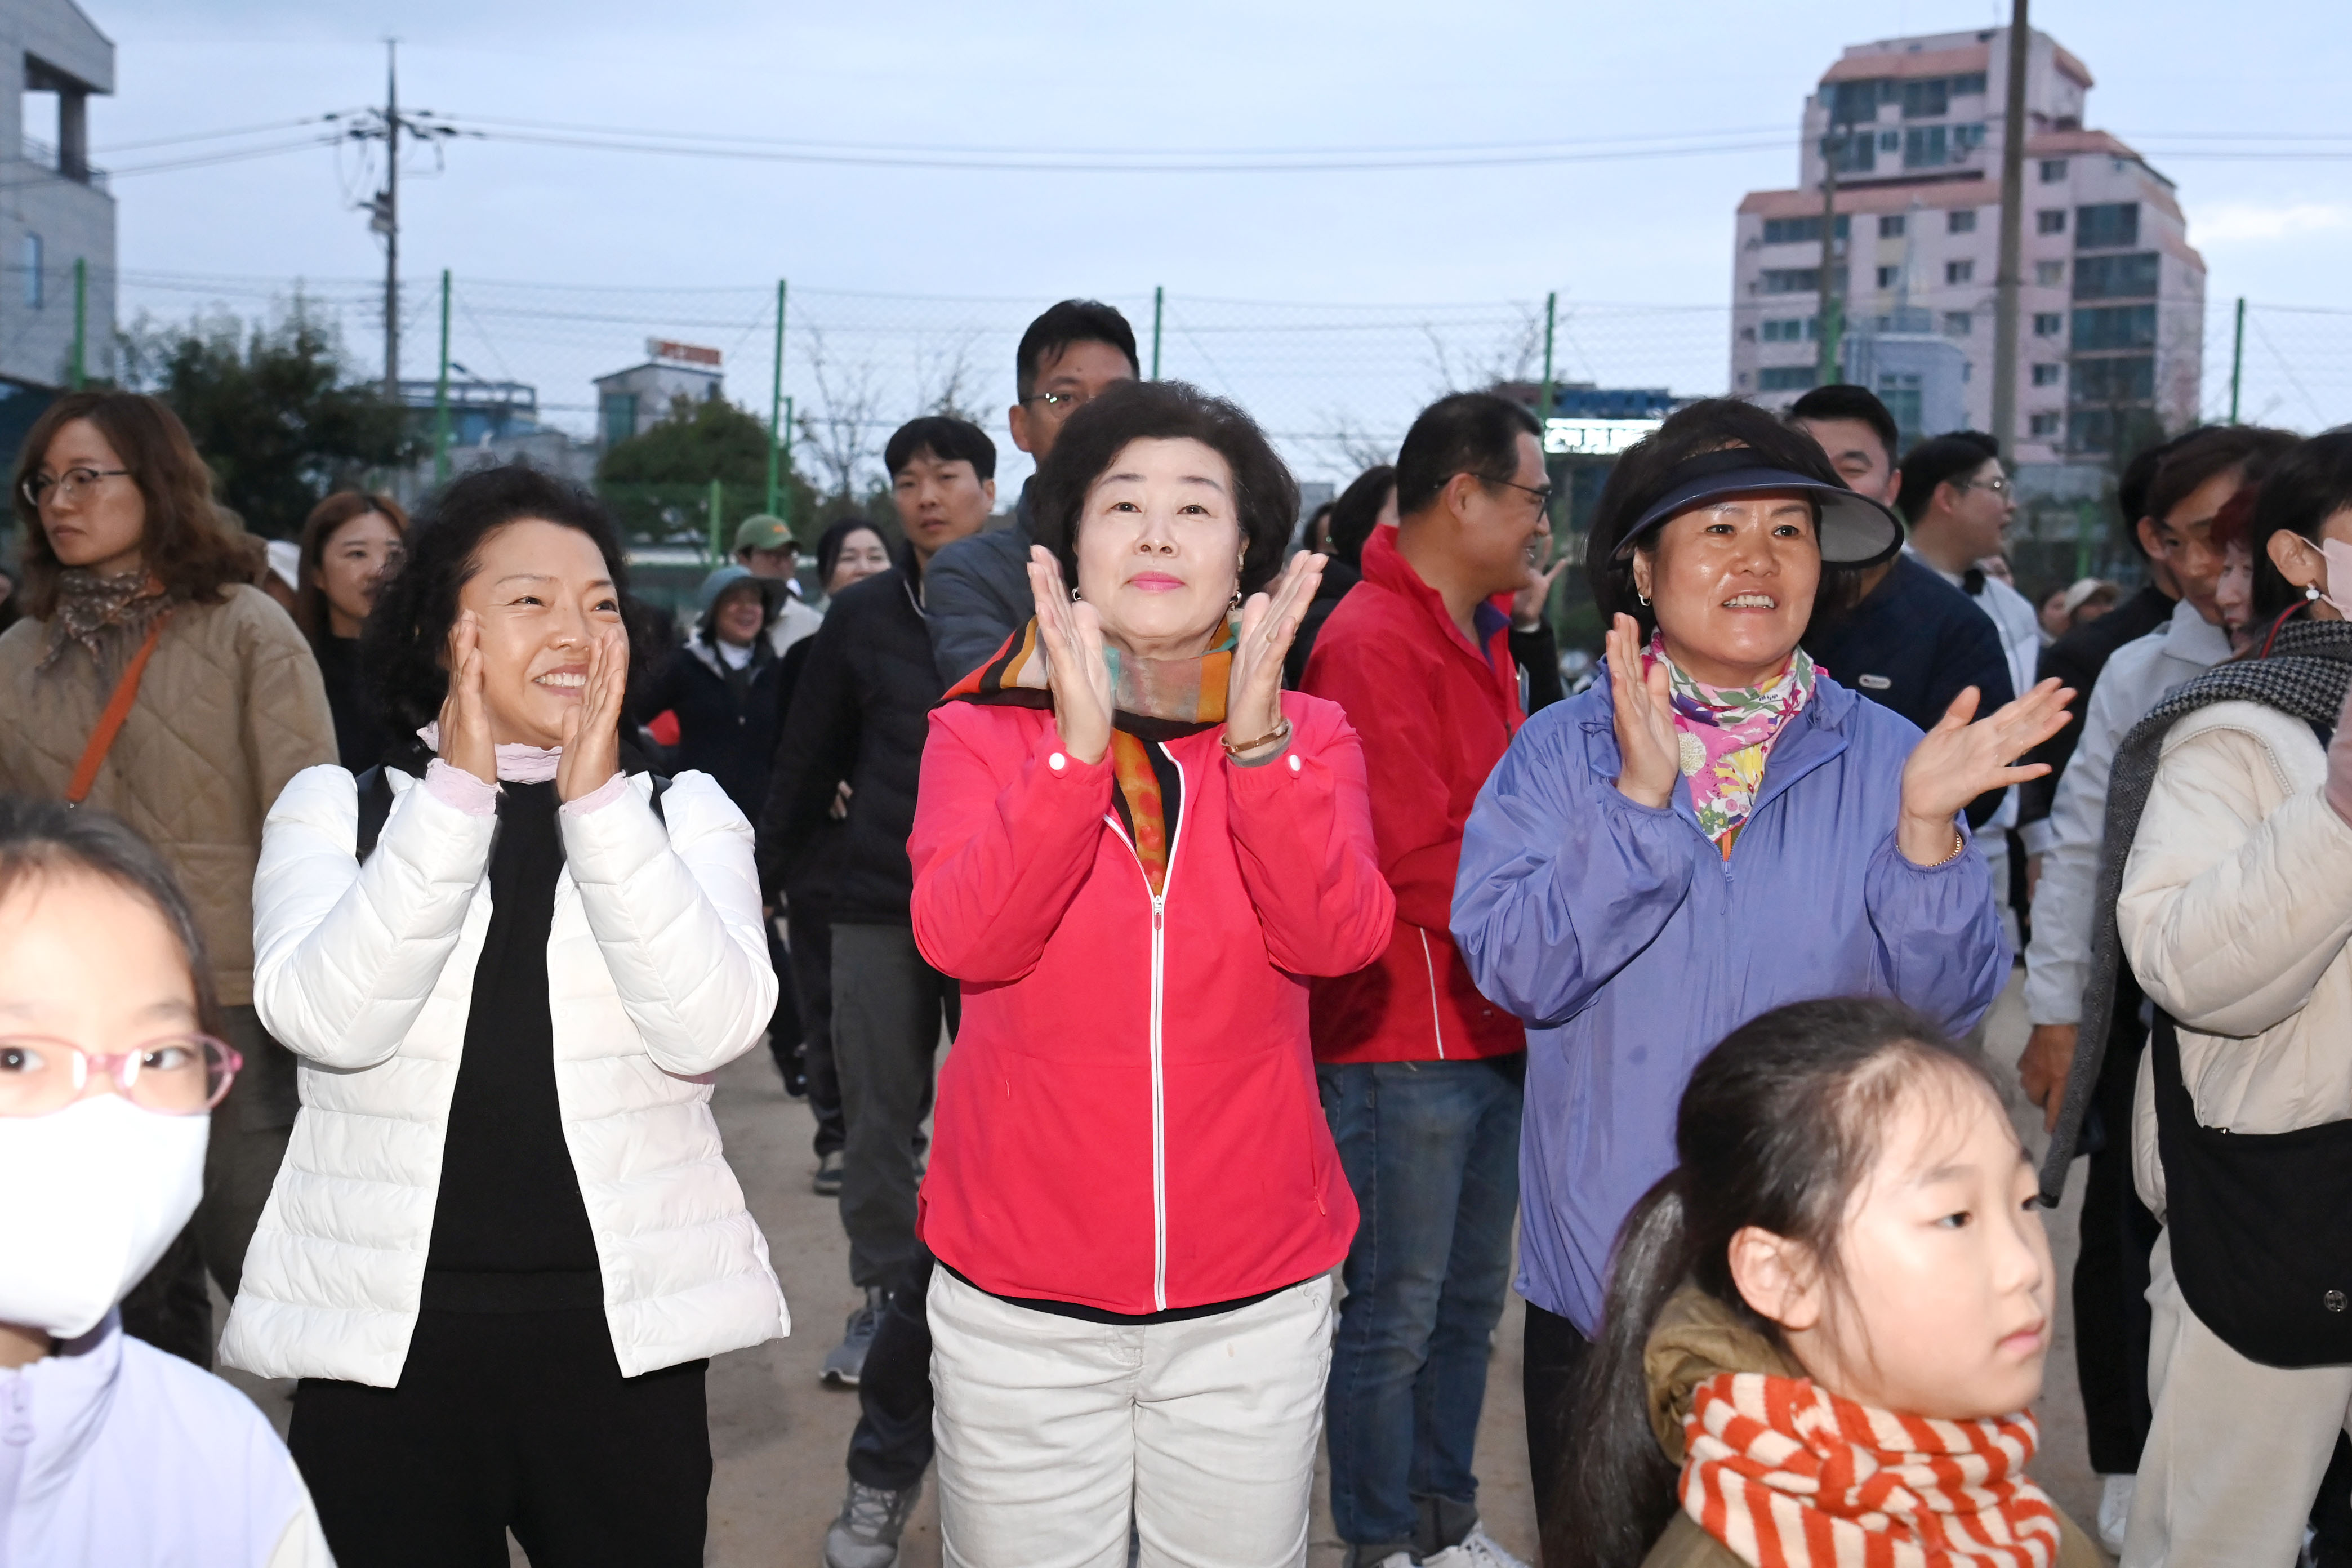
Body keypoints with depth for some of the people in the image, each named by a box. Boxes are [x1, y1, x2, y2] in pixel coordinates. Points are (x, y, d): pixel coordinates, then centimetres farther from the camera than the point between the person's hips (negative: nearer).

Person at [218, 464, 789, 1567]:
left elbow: (712, 1027, -12)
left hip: (624, 1332, 1)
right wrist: (459, 791, -16)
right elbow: (326, 1018, -14)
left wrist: (598, 798, -15)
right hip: (383, 1337, 0)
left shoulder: (685, 810, 5)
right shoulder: (334, 806, 4)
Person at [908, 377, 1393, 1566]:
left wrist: (1254, 738, -28)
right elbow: (959, 937, -19)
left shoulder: (1309, 739, 1)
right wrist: (1079, 745, -29)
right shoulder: (980, 731, -1)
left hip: (1253, 1299, 1)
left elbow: (1337, 938, -16)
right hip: (1019, 1298, -1)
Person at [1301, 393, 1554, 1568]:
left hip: (1489, 1029, 9)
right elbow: (1418, 864, -20)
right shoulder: (1372, 644, -16)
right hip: (1402, 1040, -9)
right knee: (1393, 1316, 3)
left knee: (1470, 1301, 18)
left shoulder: (1481, 635, 14)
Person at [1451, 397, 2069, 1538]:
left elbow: (1949, 1002, -5)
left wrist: (1925, 826, -20)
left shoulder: (1884, 758, 0)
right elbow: (1514, 970, -15)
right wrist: (1641, 798, -24)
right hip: (1597, 1283, 0)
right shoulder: (1562, 749, -3)